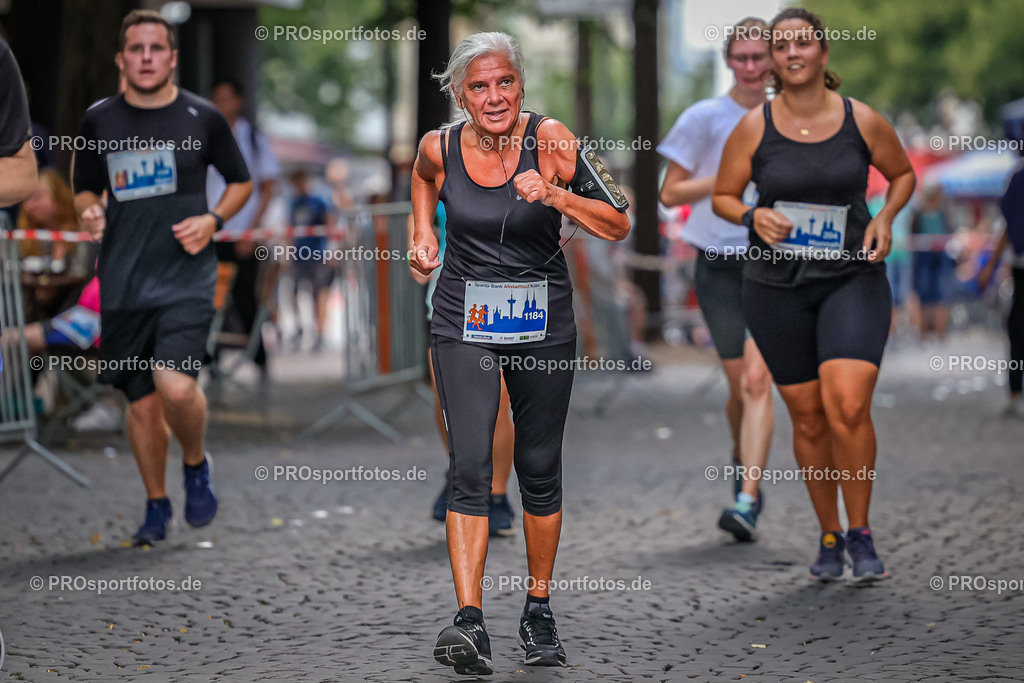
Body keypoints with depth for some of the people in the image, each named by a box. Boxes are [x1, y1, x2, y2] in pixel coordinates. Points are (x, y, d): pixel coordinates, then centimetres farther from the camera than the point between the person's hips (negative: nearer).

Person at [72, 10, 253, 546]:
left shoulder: (202, 118, 1)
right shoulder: (99, 121, 6)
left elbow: (241, 181, 13)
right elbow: (85, 190, 16)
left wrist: (212, 220, -5)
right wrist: (89, 212, -7)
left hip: (186, 277, -3)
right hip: (122, 283, 3)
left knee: (176, 385, -21)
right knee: (141, 401, 7)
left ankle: (196, 465, 10)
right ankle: (157, 506, 27)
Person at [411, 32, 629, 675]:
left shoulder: (550, 139, -11)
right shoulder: (441, 146, -6)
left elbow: (619, 225, -10)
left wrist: (555, 195, -24)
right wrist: (424, 233, 8)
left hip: (544, 326, 0)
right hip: (464, 325, 0)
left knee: (540, 470, 9)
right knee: (470, 466, -13)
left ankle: (539, 609, 26)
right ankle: (470, 622, -19)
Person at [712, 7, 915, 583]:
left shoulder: (864, 121, -2)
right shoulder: (754, 127, -2)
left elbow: (903, 174, 15)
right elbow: (723, 196, 8)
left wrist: (885, 218, -3)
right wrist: (753, 217, -13)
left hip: (853, 277, -1)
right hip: (777, 286, 1)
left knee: (848, 405, -19)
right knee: (808, 417, 6)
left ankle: (861, 533, 0)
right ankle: (829, 537, 25)